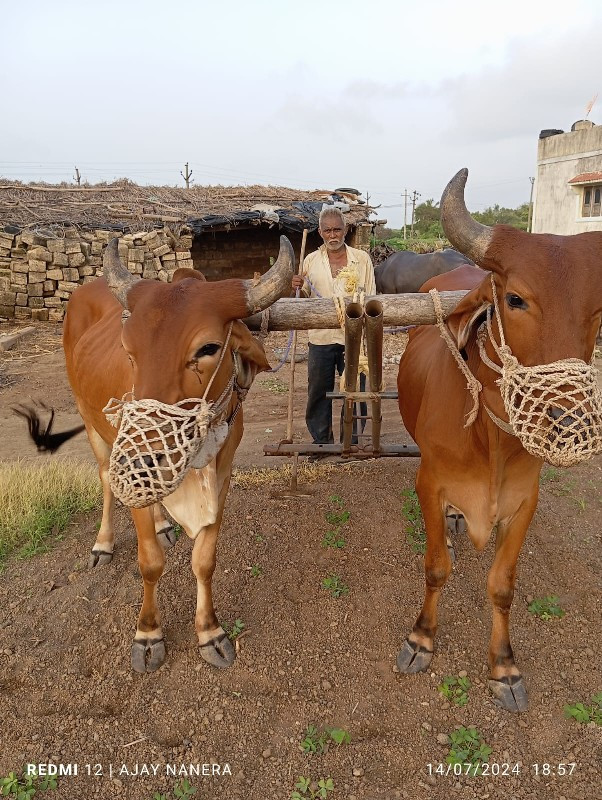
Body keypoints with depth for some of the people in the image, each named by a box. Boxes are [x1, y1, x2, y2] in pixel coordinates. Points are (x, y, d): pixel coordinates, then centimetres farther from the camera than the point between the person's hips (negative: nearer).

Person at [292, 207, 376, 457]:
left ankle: (351, 441, 20)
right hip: (320, 338, 2)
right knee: (318, 390, 9)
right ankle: (321, 440, 24)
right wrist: (299, 287, -8)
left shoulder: (362, 259, 3)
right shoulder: (311, 260, 7)